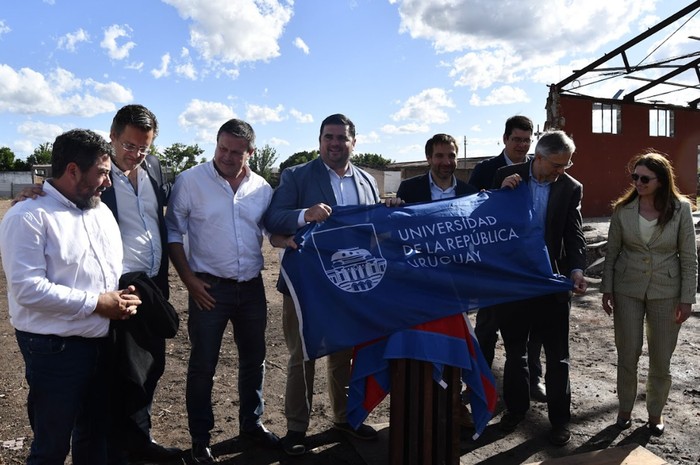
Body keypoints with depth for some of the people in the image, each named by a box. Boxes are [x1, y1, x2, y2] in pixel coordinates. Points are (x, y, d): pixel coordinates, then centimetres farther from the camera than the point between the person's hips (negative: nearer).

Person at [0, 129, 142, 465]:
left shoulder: (101, 210, 9)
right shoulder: (28, 217, -15)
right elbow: (28, 288, -23)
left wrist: (123, 298, -5)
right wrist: (96, 303, -20)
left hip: (102, 343, 7)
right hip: (55, 349, -7)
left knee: (95, 432, 23)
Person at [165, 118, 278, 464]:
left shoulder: (262, 188, 2)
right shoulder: (190, 181, -7)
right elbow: (173, 232, -4)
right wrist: (189, 280, -8)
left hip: (252, 287, 4)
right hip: (209, 288, -4)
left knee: (254, 359, 17)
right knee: (203, 366, 7)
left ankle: (252, 424, 38)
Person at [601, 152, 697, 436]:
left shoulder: (680, 209, -7)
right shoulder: (623, 209, -5)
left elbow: (689, 257, -4)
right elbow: (612, 252, 1)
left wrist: (687, 298, -5)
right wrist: (607, 289, -1)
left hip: (666, 292, 0)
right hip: (627, 290, 1)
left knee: (661, 359, 11)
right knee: (627, 355, 8)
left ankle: (655, 412, 31)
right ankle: (625, 408, 28)